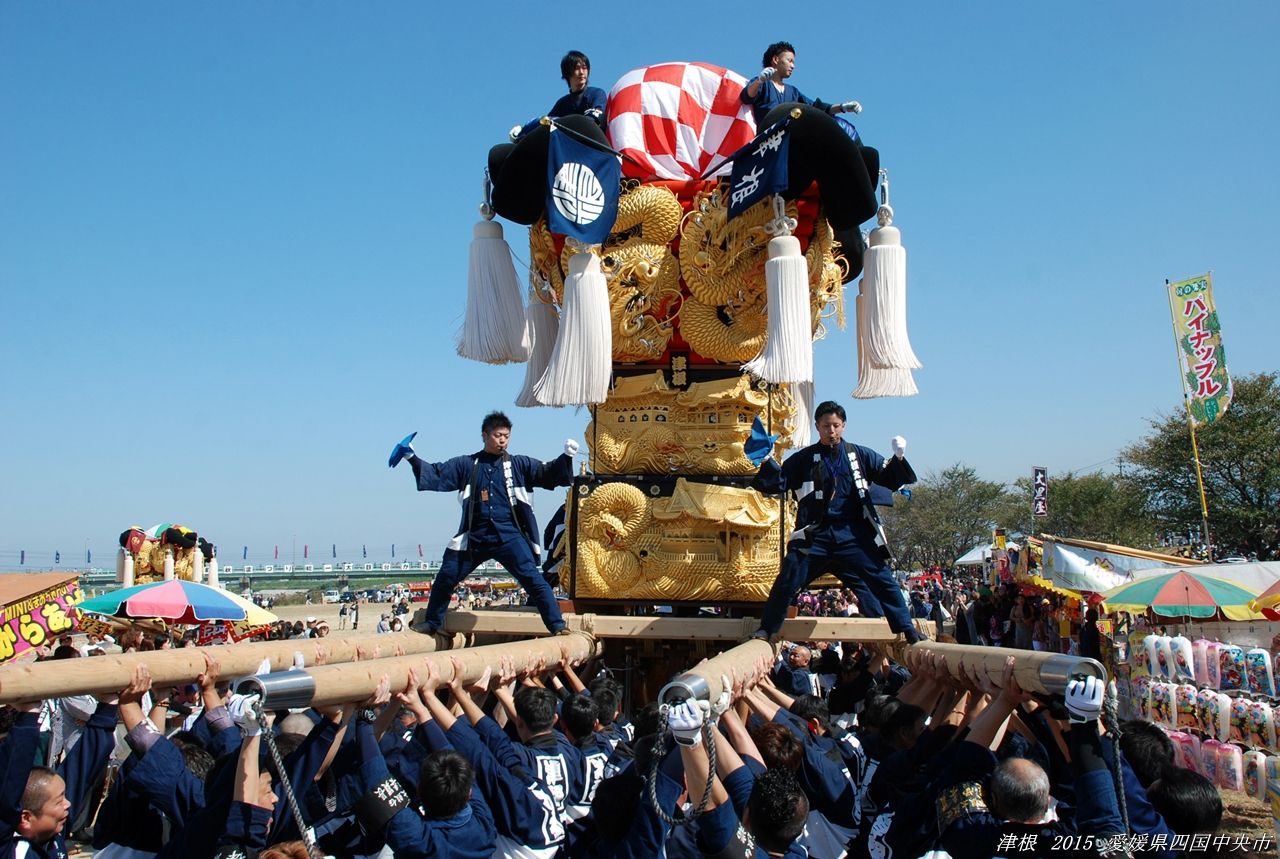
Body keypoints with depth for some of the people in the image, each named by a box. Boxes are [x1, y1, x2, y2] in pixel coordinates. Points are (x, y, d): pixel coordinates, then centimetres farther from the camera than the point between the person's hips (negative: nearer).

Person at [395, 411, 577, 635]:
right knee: (444, 579, 6)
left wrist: (566, 457, -15)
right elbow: (435, 475, 8)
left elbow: (548, 474, 1)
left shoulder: (519, 465, 7)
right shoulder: (466, 465, 9)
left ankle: (558, 627, -9)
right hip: (474, 537, 2)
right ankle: (432, 626, 28)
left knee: (533, 579, -13)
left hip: (509, 536, -2)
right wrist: (412, 458, -4)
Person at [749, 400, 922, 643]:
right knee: (787, 583, -4)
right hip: (814, 535, -1)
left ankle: (908, 632, 10)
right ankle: (766, 630, 13)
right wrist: (767, 461, -14)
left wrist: (898, 458, -10)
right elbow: (778, 484, 4)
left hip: (854, 536, 1)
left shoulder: (860, 455, 9)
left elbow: (891, 479, 10)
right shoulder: (803, 459, 6)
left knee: (883, 582, -2)